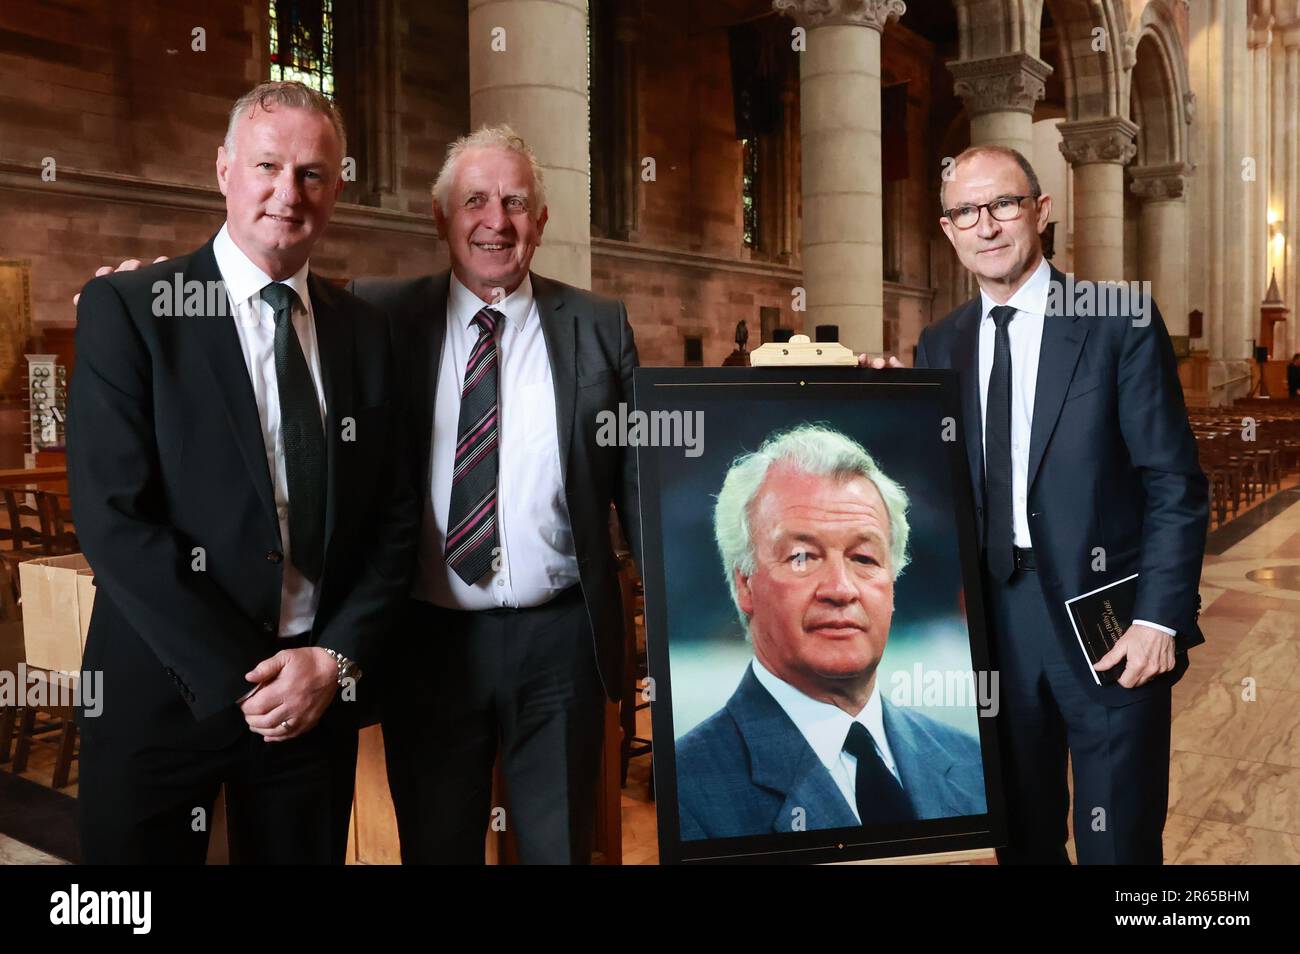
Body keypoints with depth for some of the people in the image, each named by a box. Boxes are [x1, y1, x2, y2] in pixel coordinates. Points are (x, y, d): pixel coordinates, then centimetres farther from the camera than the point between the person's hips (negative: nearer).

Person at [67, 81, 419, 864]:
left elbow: (394, 517, 5)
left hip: (321, 692, 3)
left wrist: (338, 659, -7)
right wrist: (240, 680, -14)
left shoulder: (364, 331, 6)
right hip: (166, 694, -3)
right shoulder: (127, 309, -6)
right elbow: (112, 518, -13)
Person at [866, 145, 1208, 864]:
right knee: (1023, 838, 17)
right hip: (997, 630, 4)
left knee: (1117, 843, 7)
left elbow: (1176, 486, -6)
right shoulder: (940, 344, 8)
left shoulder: (1121, 323, -5)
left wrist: (1160, 618, -14)